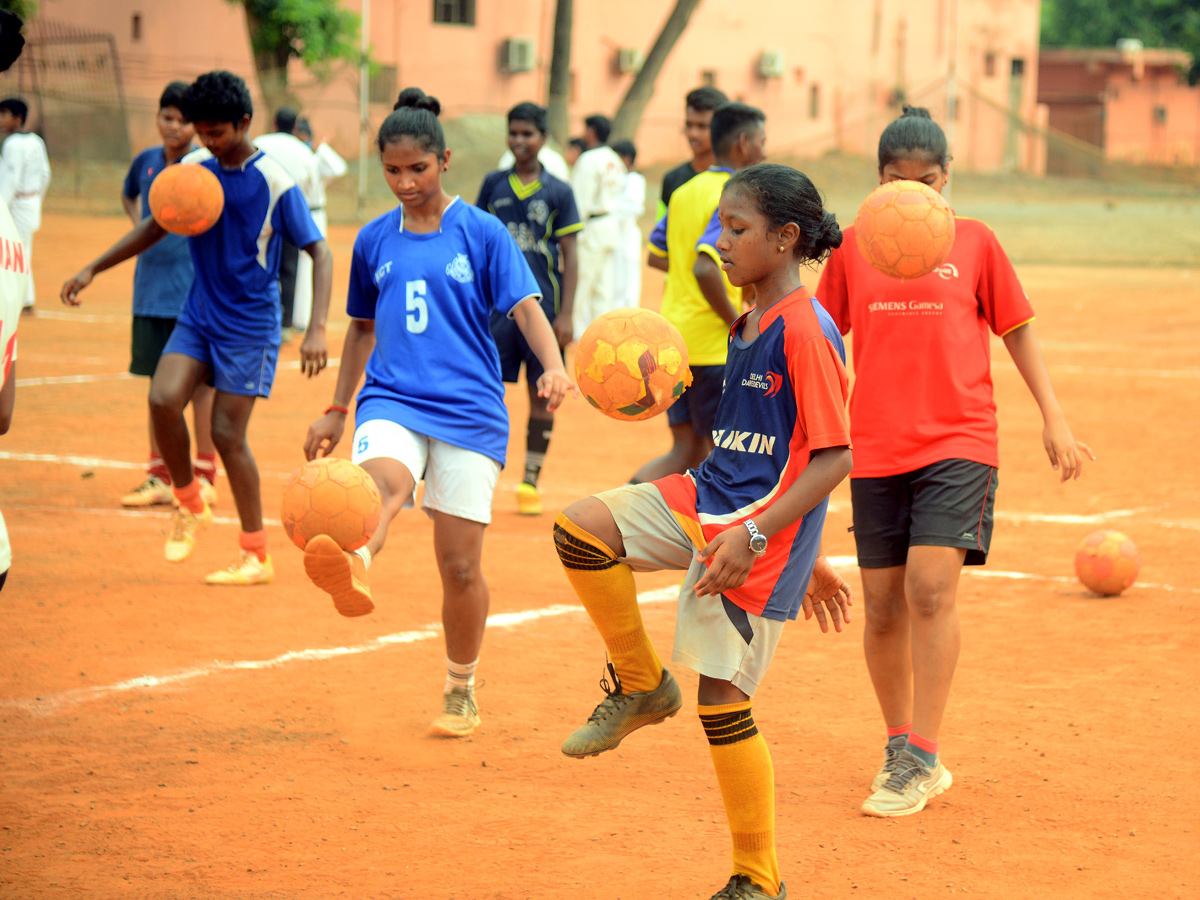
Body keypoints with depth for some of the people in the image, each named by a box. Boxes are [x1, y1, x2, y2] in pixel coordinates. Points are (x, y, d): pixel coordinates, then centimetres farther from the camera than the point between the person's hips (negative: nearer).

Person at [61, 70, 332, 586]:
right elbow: (156, 228, 16)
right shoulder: (192, 170, 2)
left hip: (250, 324, -5)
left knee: (227, 432, -6)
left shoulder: (275, 183, -14)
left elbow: (319, 253, -12)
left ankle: (256, 557, 8)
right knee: (162, 398, -17)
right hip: (198, 314, 5)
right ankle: (190, 504, 8)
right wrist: (94, 269, 9)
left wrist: (316, 330, -23)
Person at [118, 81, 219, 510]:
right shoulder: (146, 161, 7)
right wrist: (139, 227, 11)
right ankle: (159, 478, 16)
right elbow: (129, 196, 28)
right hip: (151, 288, 5)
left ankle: (204, 478, 9)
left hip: (195, 291, -5)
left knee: (200, 382, 2)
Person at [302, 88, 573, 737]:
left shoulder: (482, 232, 2)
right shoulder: (374, 240, 12)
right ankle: (352, 572, -66)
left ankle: (461, 694, 21)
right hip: (391, 401, 2)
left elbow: (526, 309, -5)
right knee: (383, 482, -34)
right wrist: (338, 410, 24)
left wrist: (553, 366, -24)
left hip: (470, 410, -2)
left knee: (460, 566, 1)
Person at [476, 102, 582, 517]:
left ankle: (531, 483, 13)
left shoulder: (559, 192, 1)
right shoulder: (493, 185, 7)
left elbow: (569, 257, 1)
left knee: (542, 396, 4)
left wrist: (565, 314, -6)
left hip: (543, 307, -1)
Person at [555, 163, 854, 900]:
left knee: (722, 700, -4)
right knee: (581, 528, -10)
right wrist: (806, 559, 24)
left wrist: (755, 537, -24)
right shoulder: (745, 327, 13)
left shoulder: (805, 331, -16)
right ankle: (642, 684, 7)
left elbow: (835, 457, -19)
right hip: (703, 502, 9)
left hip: (763, 528, -8)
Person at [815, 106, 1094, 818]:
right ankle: (901, 746, 23)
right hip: (876, 447, 2)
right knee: (884, 606, 4)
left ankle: (921, 761, -11)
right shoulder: (854, 247, 7)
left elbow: (1019, 332, 10)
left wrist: (1056, 420, 4)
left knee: (931, 587, -16)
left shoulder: (975, 242, 4)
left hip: (958, 442, -2)